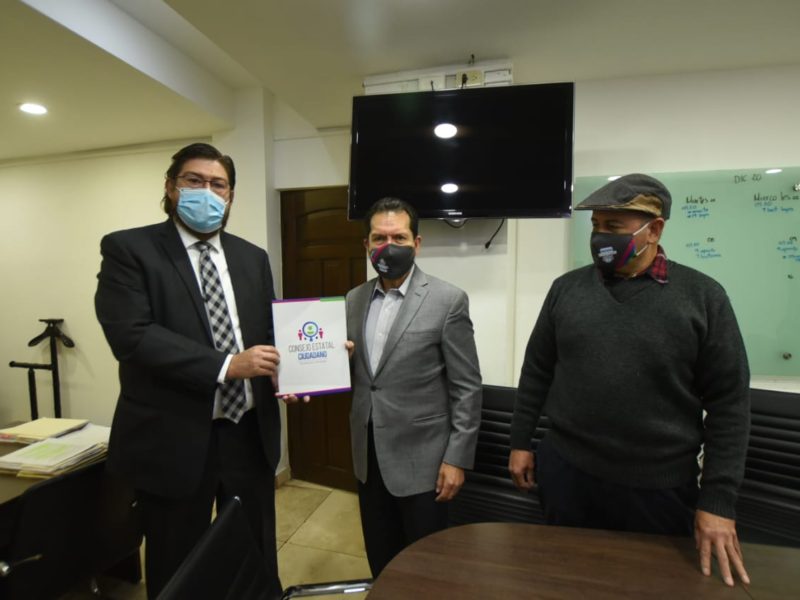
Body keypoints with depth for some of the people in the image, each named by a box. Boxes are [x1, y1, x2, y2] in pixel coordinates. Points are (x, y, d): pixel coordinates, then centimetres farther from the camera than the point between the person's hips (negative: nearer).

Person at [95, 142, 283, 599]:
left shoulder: (253, 258, 7)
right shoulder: (128, 249, -6)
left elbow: (269, 331, 9)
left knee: (259, 558, 22)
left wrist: (283, 369, -11)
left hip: (250, 434, 4)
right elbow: (131, 335, -18)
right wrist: (226, 366, -24)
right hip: (174, 439, -3)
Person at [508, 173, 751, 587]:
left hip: (660, 487, -1)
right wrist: (520, 442, 5)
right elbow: (536, 371, 4)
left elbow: (728, 401, -5)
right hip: (565, 472, 2)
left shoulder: (702, 296, -6)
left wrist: (718, 499, -6)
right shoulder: (566, 288, -1)